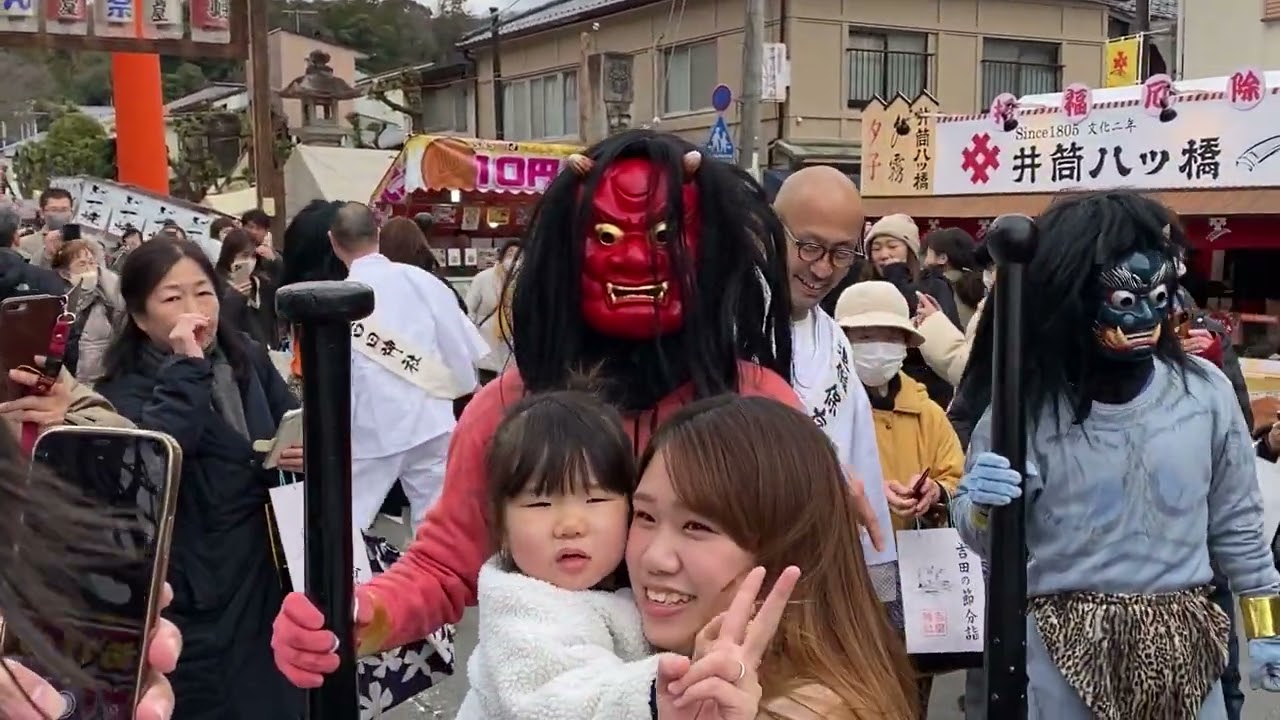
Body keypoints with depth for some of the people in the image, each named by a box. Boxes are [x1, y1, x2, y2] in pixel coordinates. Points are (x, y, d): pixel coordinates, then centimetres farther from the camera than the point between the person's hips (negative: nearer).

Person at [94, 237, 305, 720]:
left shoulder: (247, 358, 6)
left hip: (268, 566, 5)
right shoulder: (125, 390, -12)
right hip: (196, 590, -5)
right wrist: (186, 367, -28)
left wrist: (306, 449, -7)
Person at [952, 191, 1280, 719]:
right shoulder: (1027, 404, -11)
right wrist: (984, 508, -24)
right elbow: (983, 538, -2)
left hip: (1183, 645, 2)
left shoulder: (1206, 390, -5)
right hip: (1063, 647, -2)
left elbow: (1236, 523, 8)